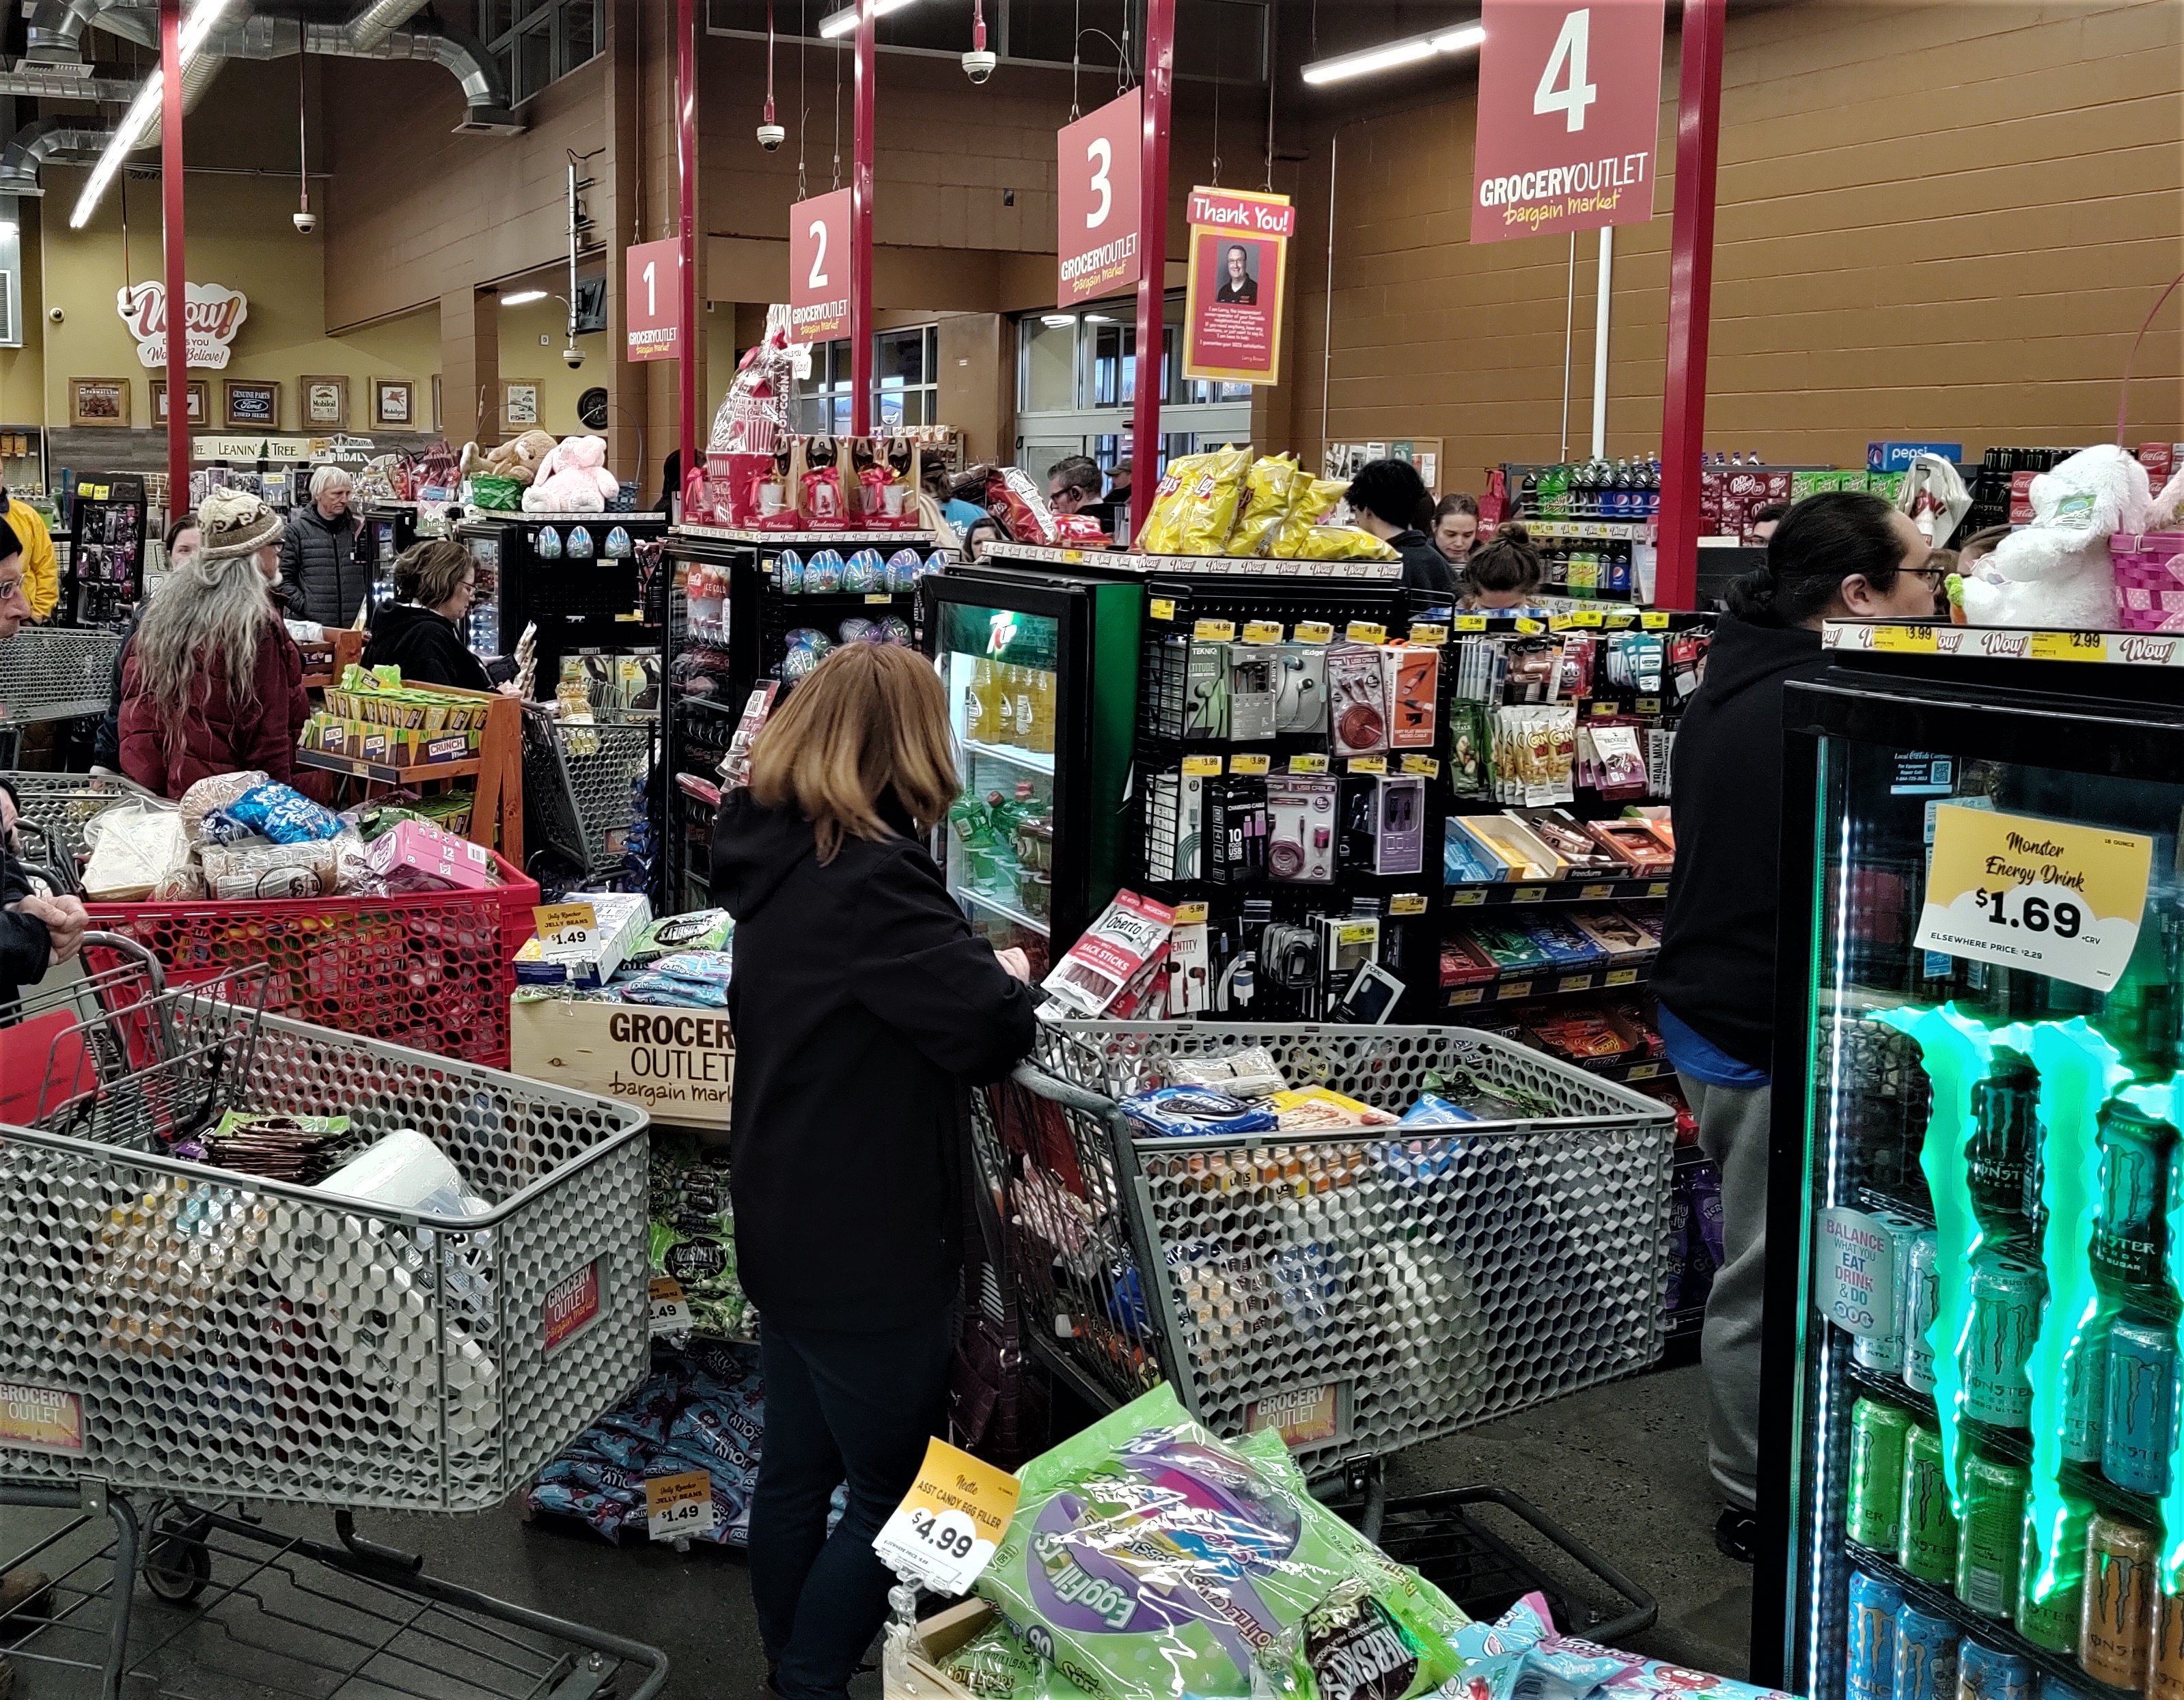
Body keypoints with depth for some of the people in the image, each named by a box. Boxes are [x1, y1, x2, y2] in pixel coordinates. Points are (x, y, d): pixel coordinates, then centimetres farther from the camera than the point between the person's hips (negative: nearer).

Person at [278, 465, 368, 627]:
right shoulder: (296, 531, 3)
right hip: (312, 624, -3)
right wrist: (305, 607, -11)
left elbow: (372, 575, 15)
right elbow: (283, 579, -1)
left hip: (355, 624, 3)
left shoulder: (358, 528, 11)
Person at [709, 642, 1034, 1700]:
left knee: (796, 1469, 22)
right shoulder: (873, 879, -26)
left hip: (783, 1226, 9)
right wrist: (1008, 978, -7)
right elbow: (990, 1032, -28)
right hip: (868, 1251, -9)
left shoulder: (774, 854, 2)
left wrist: (971, 974, 3)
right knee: (893, 1494, 8)